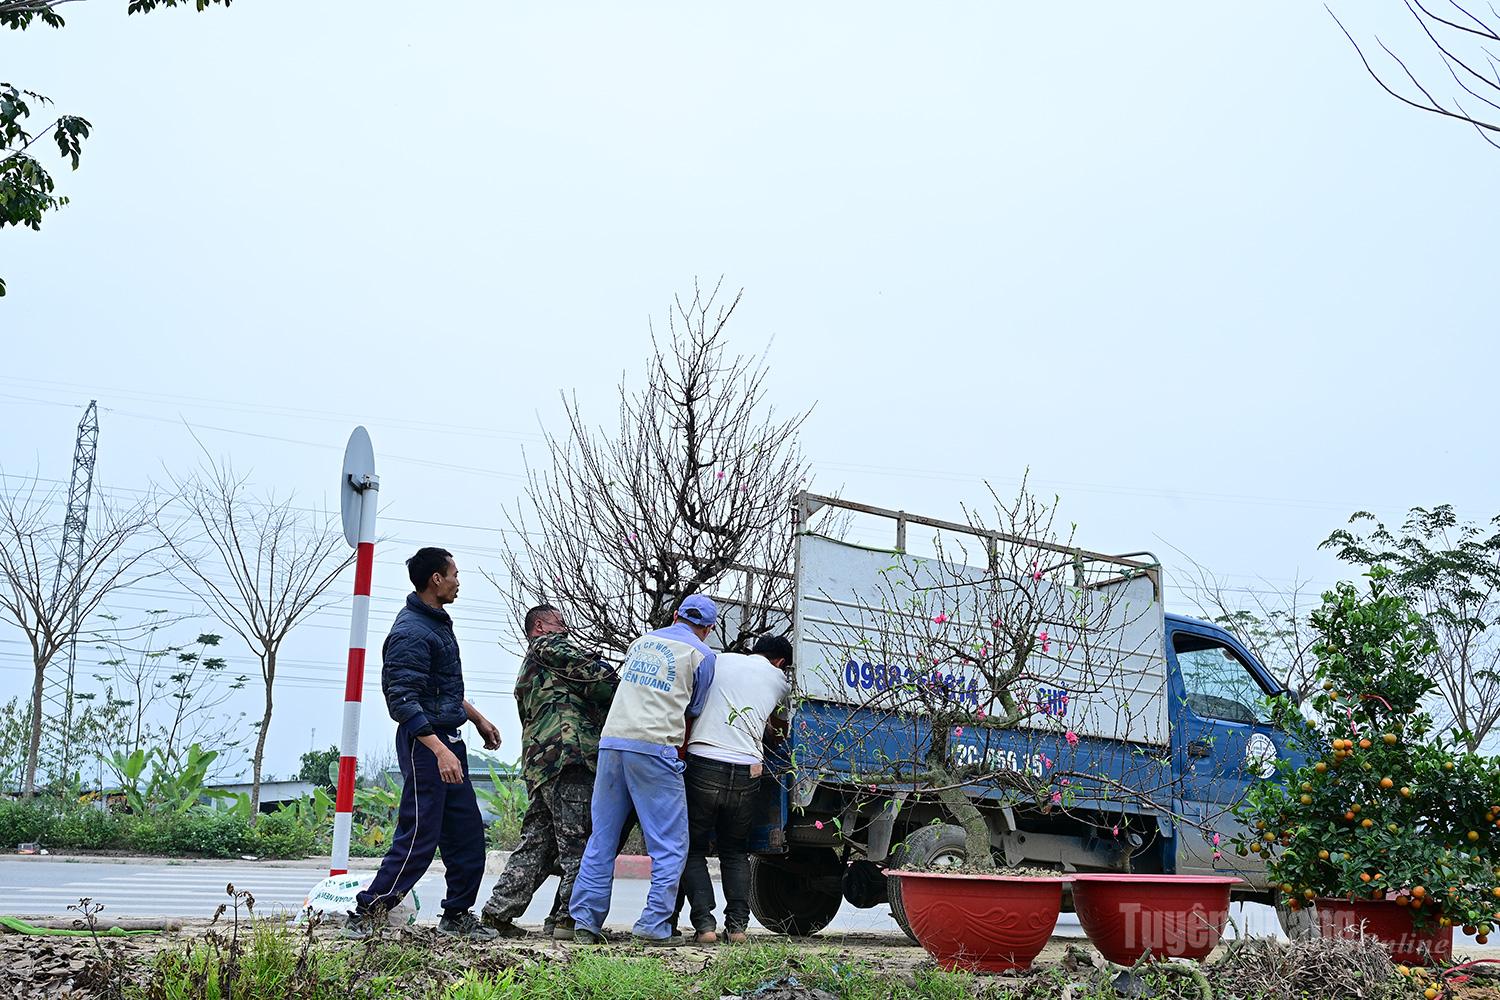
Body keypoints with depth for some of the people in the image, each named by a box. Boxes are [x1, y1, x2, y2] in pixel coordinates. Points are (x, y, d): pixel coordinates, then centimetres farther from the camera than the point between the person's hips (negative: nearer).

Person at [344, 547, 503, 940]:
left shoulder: (439, 623, 14)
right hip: (424, 745, -10)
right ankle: (365, 915, 2)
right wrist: (440, 751, -30)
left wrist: (477, 719, 30)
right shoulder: (411, 632, -18)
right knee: (418, 837, -7)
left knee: (467, 834, 11)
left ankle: (457, 916, 21)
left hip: (448, 741, 10)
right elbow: (404, 700, -25)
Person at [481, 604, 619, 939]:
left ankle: (498, 911, 10)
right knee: (580, 844, -8)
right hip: (569, 752, -10)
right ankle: (567, 918, -10)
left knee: (536, 843, 12)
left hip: (538, 761, 10)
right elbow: (594, 673, -7)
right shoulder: (550, 645, 5)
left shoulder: (526, 673, 33)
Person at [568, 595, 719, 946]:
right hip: (654, 746, -5)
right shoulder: (701, 654, 7)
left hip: (612, 741, 5)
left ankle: (585, 920, 9)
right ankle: (655, 924, -4)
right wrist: (681, 756, 20)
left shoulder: (641, 642, 23)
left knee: (602, 837, 11)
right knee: (669, 842, 1)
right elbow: (693, 713, 10)